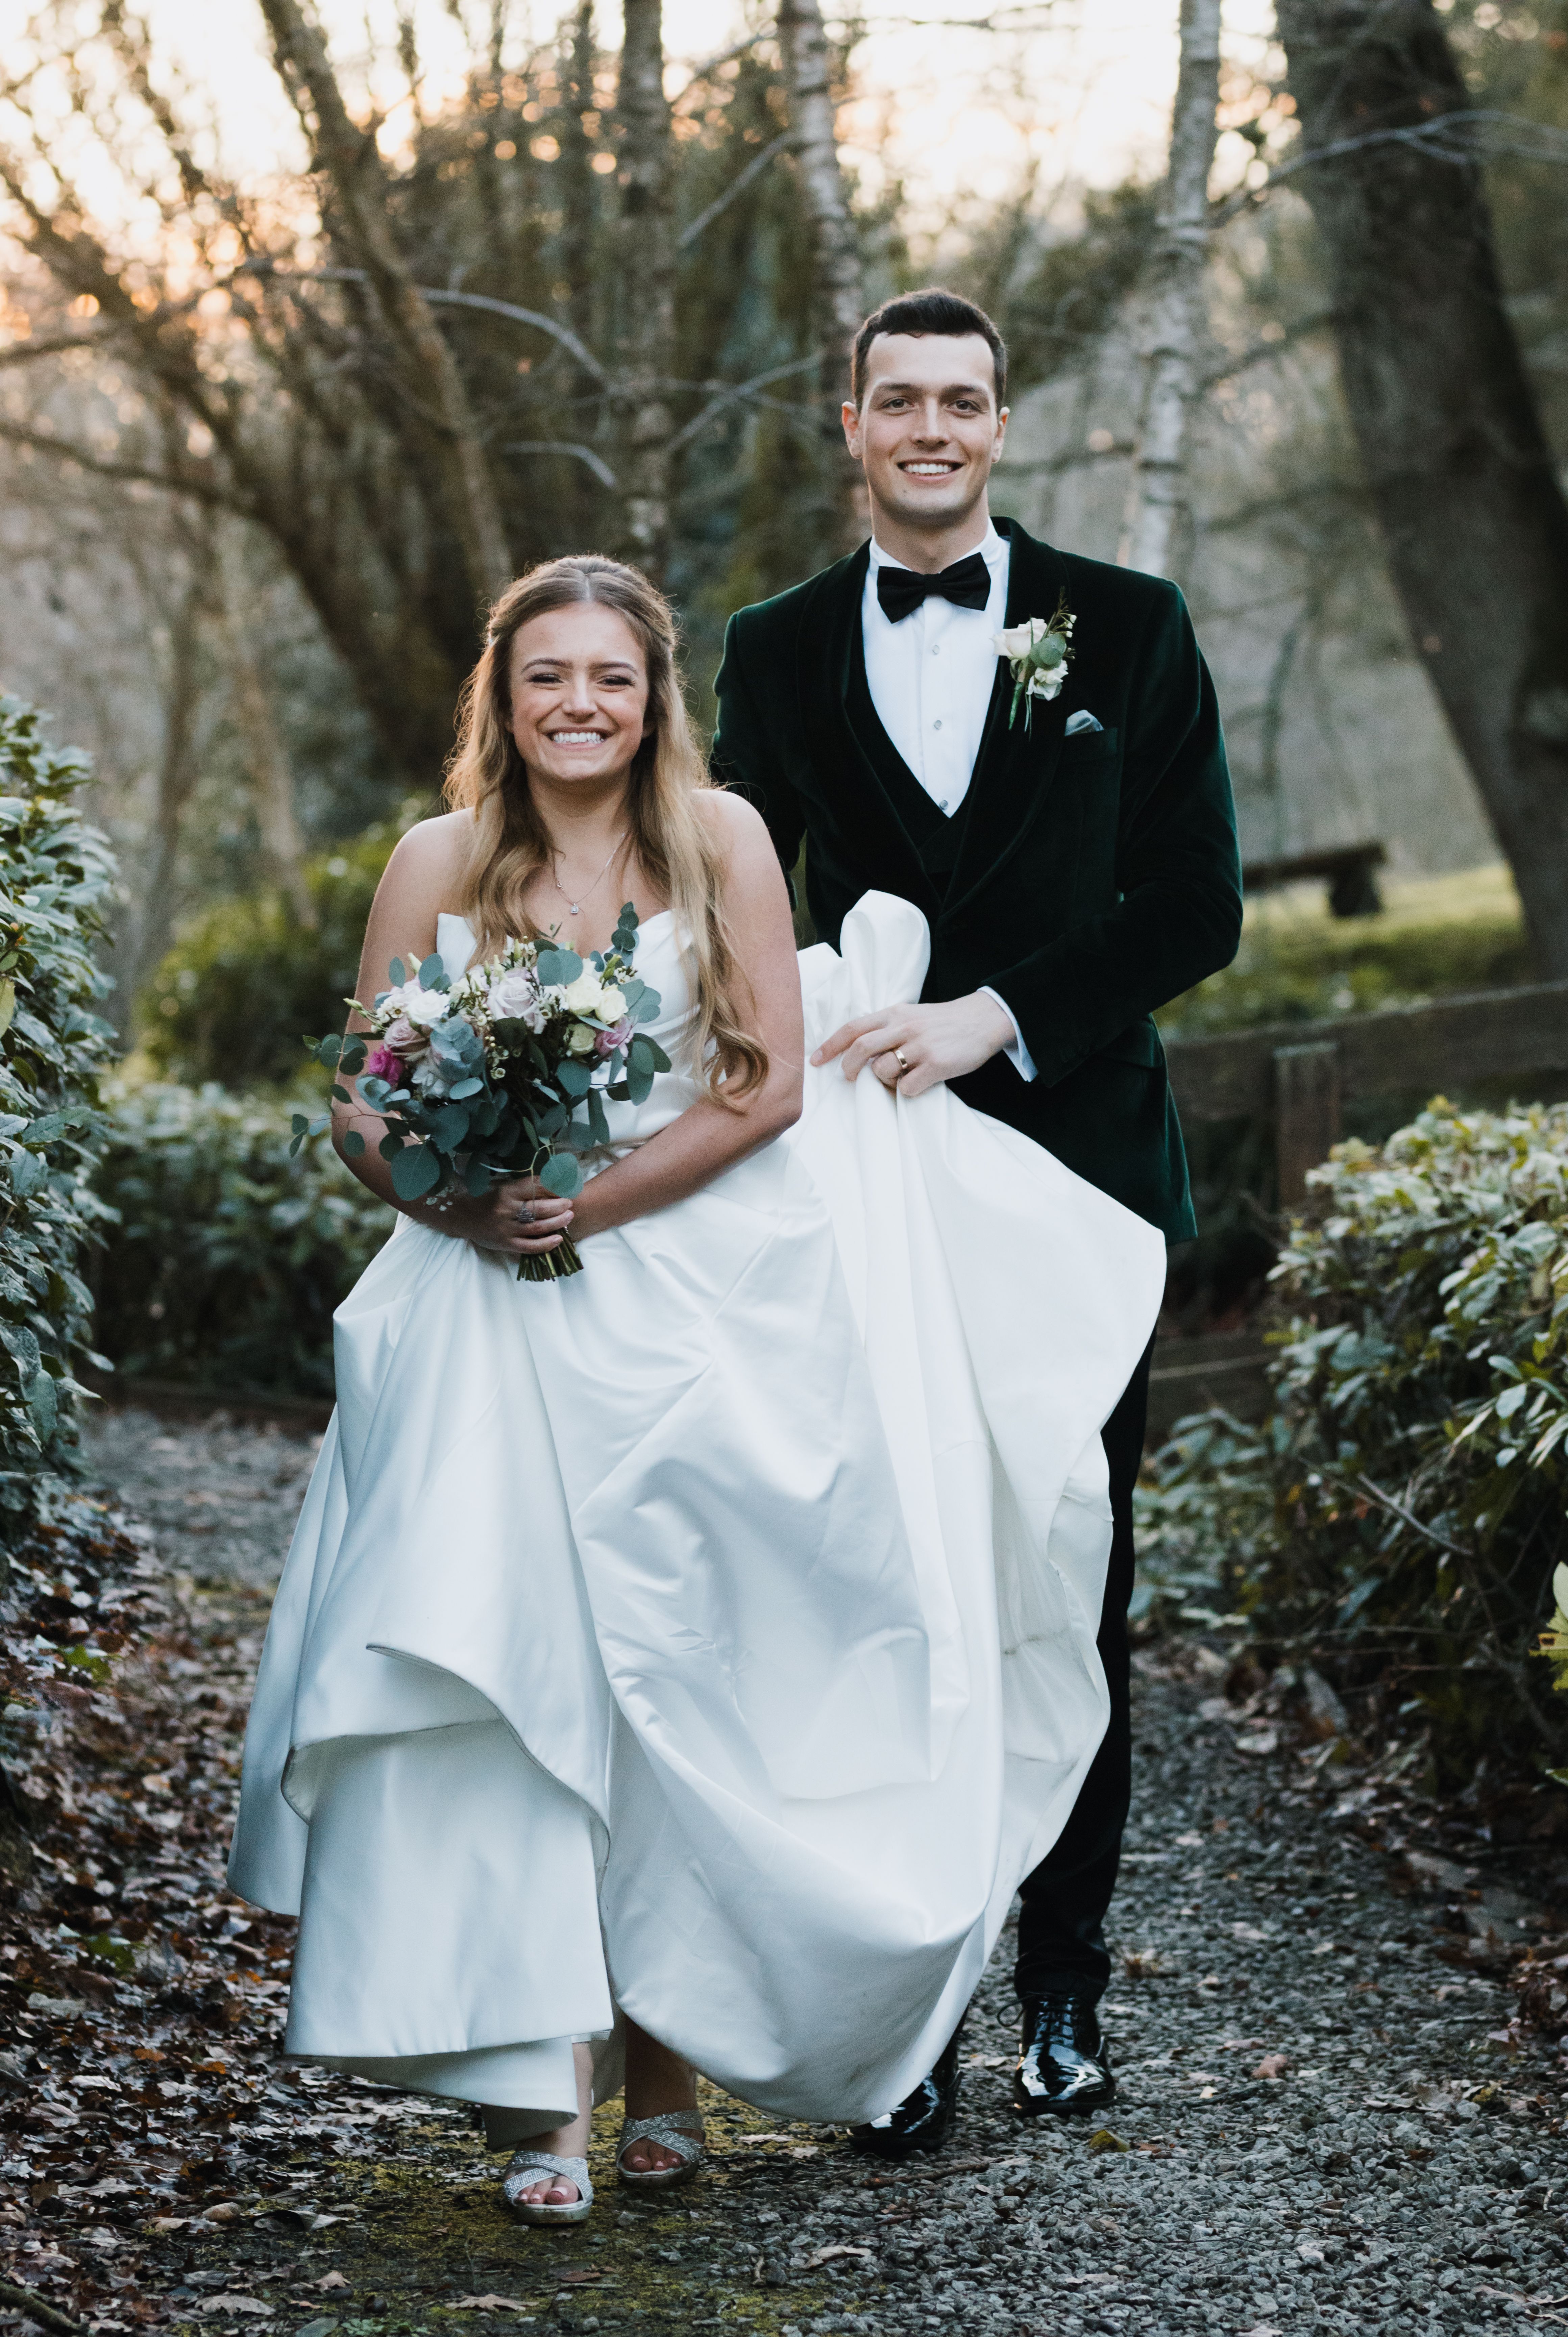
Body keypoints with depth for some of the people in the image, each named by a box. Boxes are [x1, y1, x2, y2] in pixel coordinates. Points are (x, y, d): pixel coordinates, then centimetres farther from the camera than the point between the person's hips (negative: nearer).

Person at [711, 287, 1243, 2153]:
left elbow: (1195, 908, -1)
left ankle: (1062, 1984, 17)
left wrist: (995, 1015, -13)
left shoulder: (1127, 631, 4)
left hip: (1075, 1170, -1)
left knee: (1069, 1592, 6)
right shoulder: (777, 654, 9)